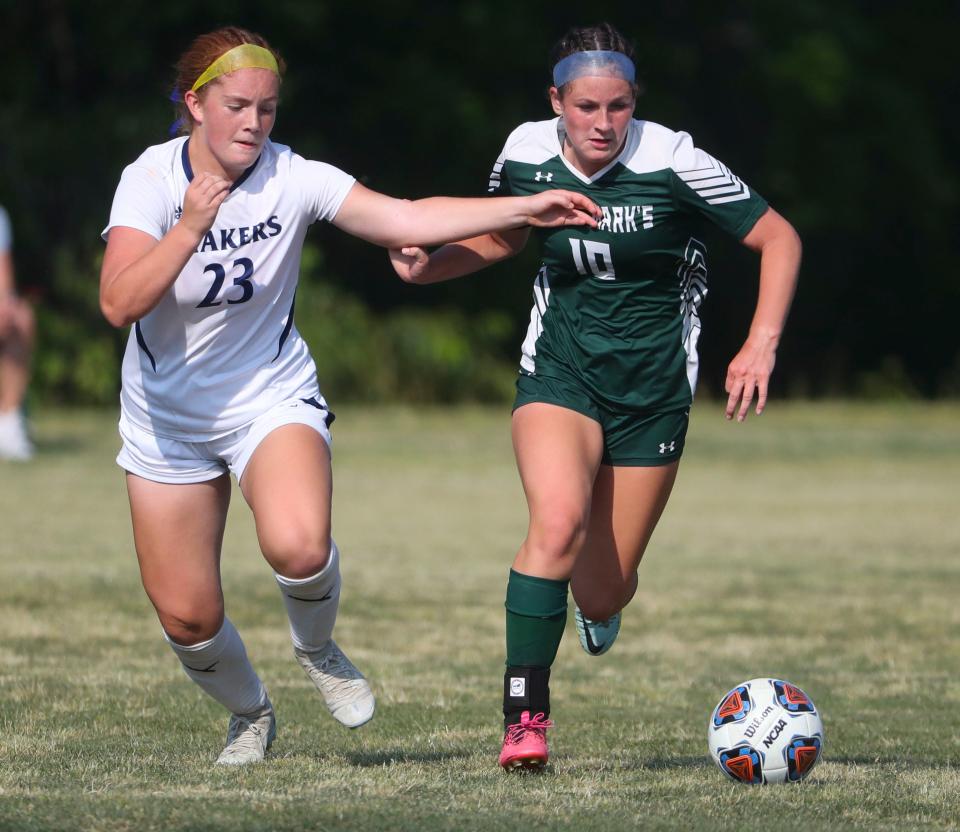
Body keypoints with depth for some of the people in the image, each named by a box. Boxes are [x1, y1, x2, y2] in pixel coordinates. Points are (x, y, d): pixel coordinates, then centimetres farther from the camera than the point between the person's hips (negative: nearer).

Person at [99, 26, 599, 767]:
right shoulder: (151, 178, -15)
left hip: (272, 400, -1)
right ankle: (249, 712, 35)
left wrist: (528, 208, -23)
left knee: (299, 546, -31)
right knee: (185, 616, 1)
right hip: (166, 420, 1)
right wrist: (190, 227, -37)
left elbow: (408, 219, -16)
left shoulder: (293, 179, -12)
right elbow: (118, 305, -26)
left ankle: (317, 650, 3)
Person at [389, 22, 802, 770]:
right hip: (560, 371, 1)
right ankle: (525, 717, -21)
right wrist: (426, 265, -3)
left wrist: (761, 345, -20)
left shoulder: (674, 163, -16)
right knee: (558, 522, -29)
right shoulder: (525, 156, -6)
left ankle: (600, 604, 45)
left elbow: (779, 239, -9)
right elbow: (500, 239, 15)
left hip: (653, 387, -1)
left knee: (603, 592, 4)